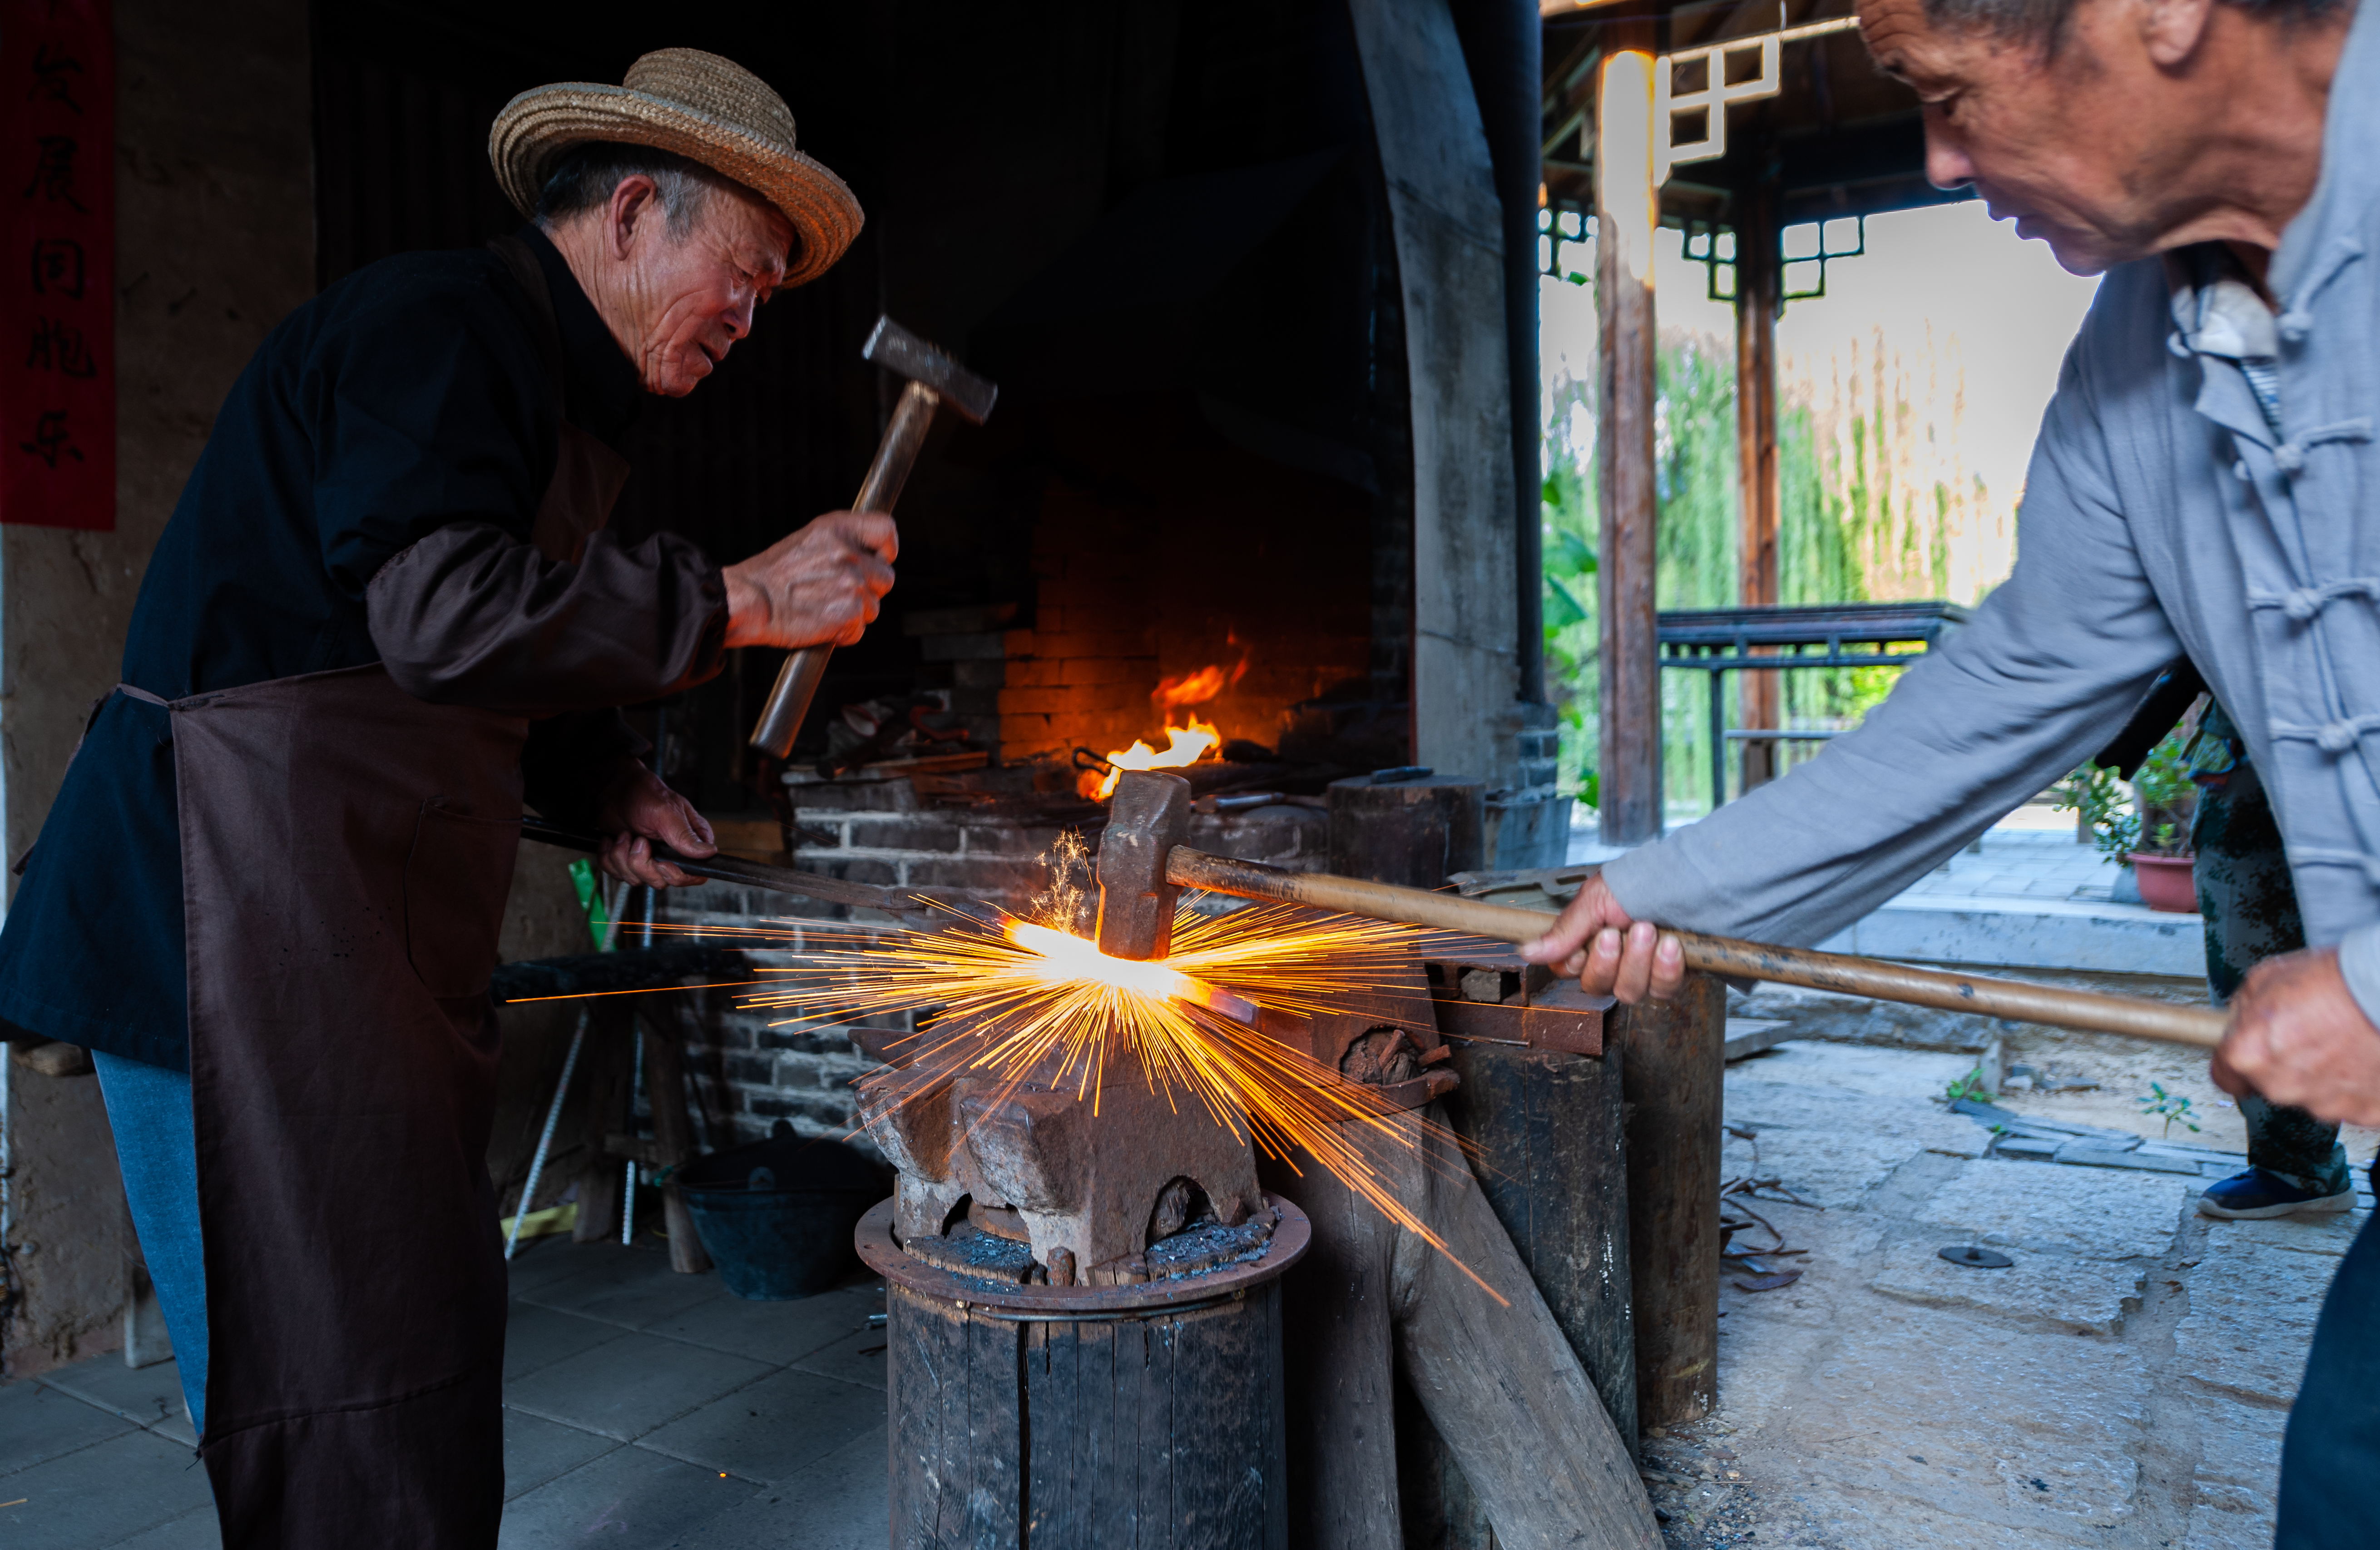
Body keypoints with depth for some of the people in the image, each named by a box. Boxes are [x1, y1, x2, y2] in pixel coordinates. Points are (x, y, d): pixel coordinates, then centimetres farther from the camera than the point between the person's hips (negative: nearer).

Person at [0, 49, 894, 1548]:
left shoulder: (558, 386, 21)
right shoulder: (439, 319, -10)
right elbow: (442, 611, -25)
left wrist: (613, 788, 10)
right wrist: (740, 600, -20)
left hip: (381, 943, 10)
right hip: (248, 910, -10)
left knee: (431, 1325, 13)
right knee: (347, 1379, -5)